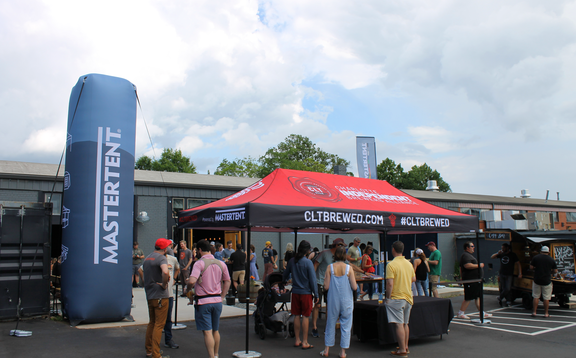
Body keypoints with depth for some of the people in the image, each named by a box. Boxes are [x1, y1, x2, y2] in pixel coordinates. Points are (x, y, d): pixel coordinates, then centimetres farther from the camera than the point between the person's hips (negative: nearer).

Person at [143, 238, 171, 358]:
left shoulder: (147, 258, 13)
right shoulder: (161, 258, -14)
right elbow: (165, 272, -33)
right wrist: (164, 284, -18)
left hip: (149, 295, 8)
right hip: (160, 295, -8)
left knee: (152, 323, 19)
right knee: (159, 324, -3)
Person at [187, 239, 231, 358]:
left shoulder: (200, 263, -12)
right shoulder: (220, 263, 6)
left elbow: (192, 281, -25)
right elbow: (227, 281, 13)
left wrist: (188, 289, -5)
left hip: (203, 302, -5)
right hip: (217, 301, 6)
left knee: (207, 332, -2)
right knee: (215, 331, 18)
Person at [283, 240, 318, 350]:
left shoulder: (292, 261, 2)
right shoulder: (308, 262, -13)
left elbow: (285, 275, 17)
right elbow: (312, 280, -12)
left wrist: (284, 281, 38)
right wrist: (316, 295, -4)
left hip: (295, 292, 5)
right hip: (306, 292, -5)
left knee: (296, 316, 12)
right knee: (305, 317, 2)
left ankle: (297, 340, 20)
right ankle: (304, 342, 6)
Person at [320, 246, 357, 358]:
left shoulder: (330, 267, -7)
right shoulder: (349, 268, -9)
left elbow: (326, 287, -8)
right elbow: (354, 287, -9)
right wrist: (356, 284, 12)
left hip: (333, 300, 1)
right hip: (346, 301, -1)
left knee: (330, 324, 13)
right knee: (345, 325, 10)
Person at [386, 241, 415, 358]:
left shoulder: (391, 264, -16)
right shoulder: (408, 263, 6)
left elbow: (390, 283, -21)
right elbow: (414, 279, 16)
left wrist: (388, 297, -11)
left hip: (396, 298, -7)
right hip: (408, 297, 7)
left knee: (399, 324, -3)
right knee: (405, 324, 17)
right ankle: (405, 347, 26)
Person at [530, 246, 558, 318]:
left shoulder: (535, 258, -2)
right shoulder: (552, 260, -1)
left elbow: (531, 267, -1)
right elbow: (555, 271, 2)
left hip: (537, 280, 0)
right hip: (547, 281, 0)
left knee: (536, 297, 8)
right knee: (546, 298, 7)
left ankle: (534, 312, 8)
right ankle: (546, 313, 12)